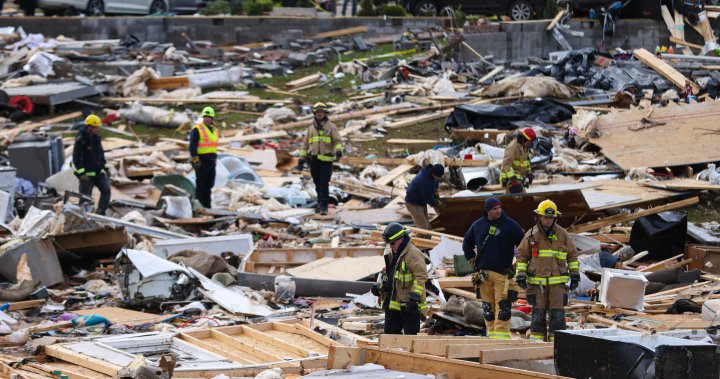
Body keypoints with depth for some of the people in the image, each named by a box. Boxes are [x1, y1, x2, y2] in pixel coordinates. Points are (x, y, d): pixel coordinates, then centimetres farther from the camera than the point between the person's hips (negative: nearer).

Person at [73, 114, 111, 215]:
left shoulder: (96, 137, 7)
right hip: (87, 174, -7)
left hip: (99, 172, 7)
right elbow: (76, 158, -19)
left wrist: (104, 167, 18)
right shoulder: (81, 140, -17)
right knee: (85, 196, 2)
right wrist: (82, 173, -21)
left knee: (106, 190, -5)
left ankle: (101, 213, 4)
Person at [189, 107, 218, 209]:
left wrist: (215, 159, 20)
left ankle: (207, 203, 14)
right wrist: (195, 159, -19)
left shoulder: (214, 130, 16)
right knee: (201, 184, -6)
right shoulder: (197, 129, -6)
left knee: (209, 184, 8)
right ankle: (198, 203, -2)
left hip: (211, 161, 7)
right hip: (201, 160, -7)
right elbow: (192, 146, -12)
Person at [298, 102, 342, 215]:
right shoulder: (311, 129, 15)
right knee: (318, 184, 9)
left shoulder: (331, 127, 3)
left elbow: (338, 140, -8)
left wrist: (339, 151, -28)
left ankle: (324, 207, -10)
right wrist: (302, 159, 14)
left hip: (326, 160, -4)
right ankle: (320, 204, 21)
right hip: (314, 160, 4)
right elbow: (305, 145, 19)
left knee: (324, 184, -10)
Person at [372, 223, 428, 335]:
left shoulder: (414, 254, -13)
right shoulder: (393, 255, 17)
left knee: (410, 334, -2)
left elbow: (421, 276, -20)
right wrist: (380, 288, 12)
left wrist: (415, 296, -28)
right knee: (390, 333, 10)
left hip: (409, 305, -9)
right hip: (393, 304, 9)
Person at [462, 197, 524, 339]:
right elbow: (467, 243, 28)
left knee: (503, 307, -11)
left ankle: (501, 335, -14)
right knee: (488, 307, 7)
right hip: (483, 273, 4)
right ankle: (492, 334, 13)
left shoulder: (510, 225, -1)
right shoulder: (478, 225, 11)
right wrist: (471, 259, 18)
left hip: (503, 274, -4)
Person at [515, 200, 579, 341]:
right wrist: (520, 274, 0)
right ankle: (537, 340, 10)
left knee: (557, 313, -4)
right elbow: (522, 255, 10)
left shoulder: (562, 234, 6)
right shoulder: (531, 235, 5)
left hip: (557, 281, 0)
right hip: (537, 281, 0)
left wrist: (575, 275, 9)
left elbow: (572, 255, 13)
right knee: (538, 312, 3)